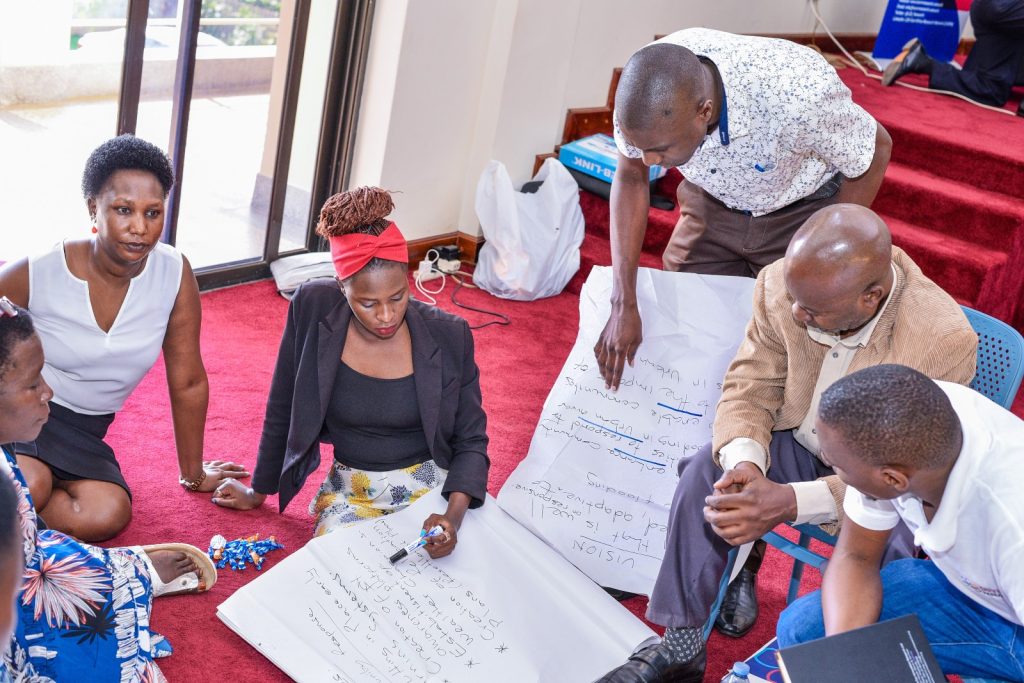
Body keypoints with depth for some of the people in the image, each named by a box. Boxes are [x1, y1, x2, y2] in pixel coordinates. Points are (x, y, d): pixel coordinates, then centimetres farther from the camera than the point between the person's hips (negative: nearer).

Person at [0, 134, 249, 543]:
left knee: (108, 514, -26)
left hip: (81, 432, 4)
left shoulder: (175, 274, -11)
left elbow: (188, 382, -1)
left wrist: (193, 475, 7)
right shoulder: (34, 275, -17)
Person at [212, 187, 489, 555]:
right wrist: (258, 492, 11)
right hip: (351, 493, 1)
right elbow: (282, 411, 1)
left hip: (431, 485, 0)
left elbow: (471, 440, -4)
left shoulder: (449, 336, -13)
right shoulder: (313, 308, -13)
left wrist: (454, 517, -22)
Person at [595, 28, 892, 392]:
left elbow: (877, 150, -20)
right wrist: (623, 305, -17)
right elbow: (630, 177, -12)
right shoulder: (643, 87, -31)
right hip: (713, 203, 3)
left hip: (803, 211, -3)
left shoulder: (798, 94, -41)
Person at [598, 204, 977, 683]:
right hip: (799, 449, 4)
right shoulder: (781, 286, -20)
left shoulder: (945, 340, -30)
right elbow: (749, 388, -7)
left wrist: (790, 502, -39)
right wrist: (745, 461, -30)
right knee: (706, 472, -22)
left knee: (892, 552, -33)